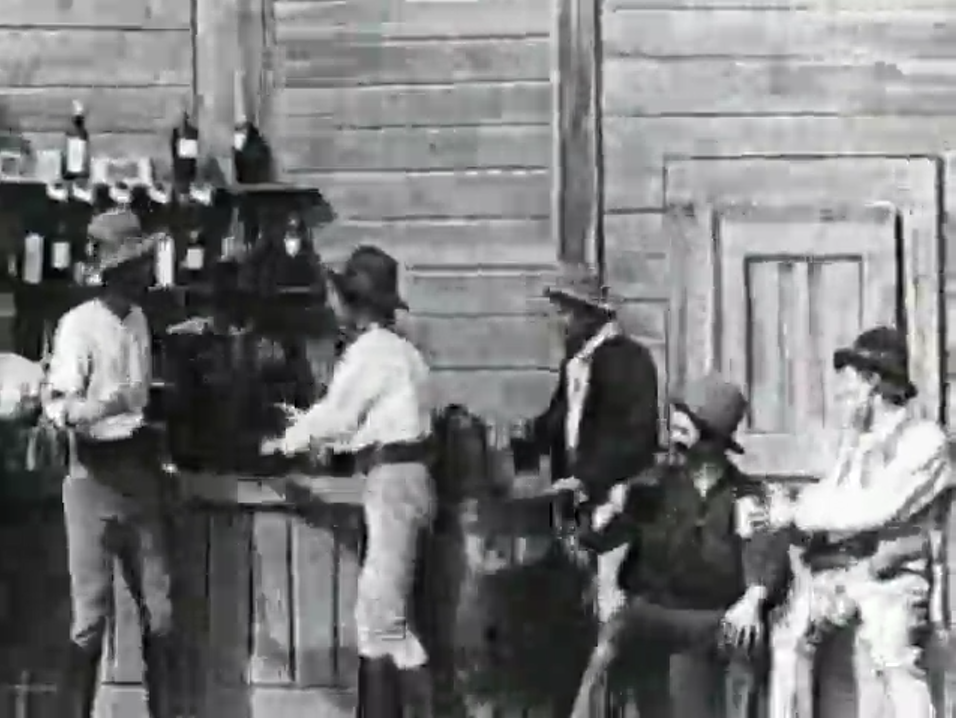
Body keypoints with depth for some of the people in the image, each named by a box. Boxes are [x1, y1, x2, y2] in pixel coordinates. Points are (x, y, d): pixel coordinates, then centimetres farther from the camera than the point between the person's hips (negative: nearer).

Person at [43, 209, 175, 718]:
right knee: (92, 612, -5)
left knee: (158, 606, 6)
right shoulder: (79, 324, -12)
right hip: (95, 478, -6)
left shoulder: (139, 320, 10)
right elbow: (55, 406, -19)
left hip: (141, 474, 6)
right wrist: (98, 408, -36)